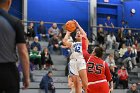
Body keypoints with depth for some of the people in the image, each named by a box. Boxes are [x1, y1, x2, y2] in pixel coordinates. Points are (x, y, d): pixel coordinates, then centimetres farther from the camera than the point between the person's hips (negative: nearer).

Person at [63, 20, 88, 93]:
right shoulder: (72, 44, 26)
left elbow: (85, 35, -1)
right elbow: (64, 41, 7)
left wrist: (78, 26, 6)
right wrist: (68, 32, 21)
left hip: (81, 61, -3)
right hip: (73, 62, 3)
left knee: (85, 84, -18)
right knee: (76, 85, 0)